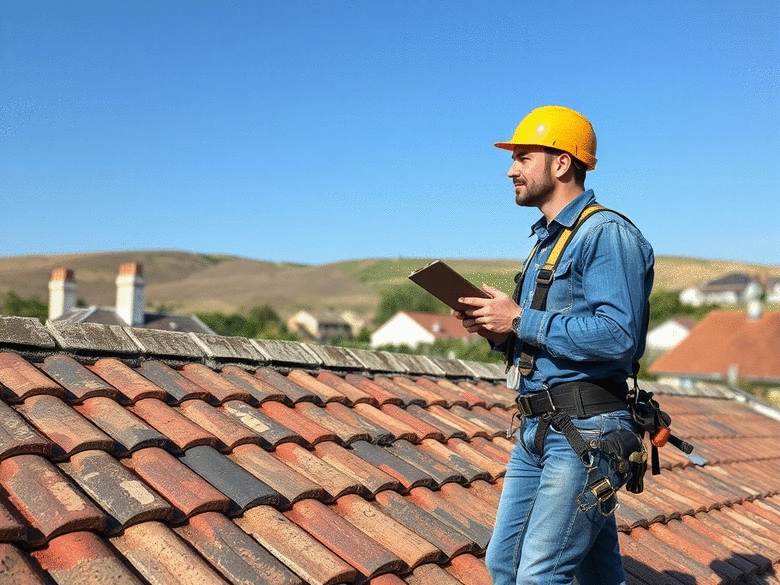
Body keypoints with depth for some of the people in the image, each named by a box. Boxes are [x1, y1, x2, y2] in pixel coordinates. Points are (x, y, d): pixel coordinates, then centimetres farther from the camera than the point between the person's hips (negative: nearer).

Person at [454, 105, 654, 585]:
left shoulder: (606, 233, -11)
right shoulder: (547, 241, 19)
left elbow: (618, 335, -25)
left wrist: (520, 321, -18)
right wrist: (500, 333, 2)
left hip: (584, 433, -10)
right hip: (537, 431, 10)